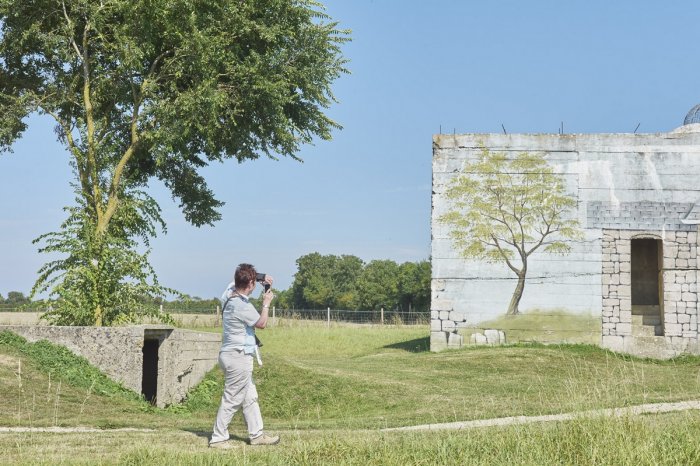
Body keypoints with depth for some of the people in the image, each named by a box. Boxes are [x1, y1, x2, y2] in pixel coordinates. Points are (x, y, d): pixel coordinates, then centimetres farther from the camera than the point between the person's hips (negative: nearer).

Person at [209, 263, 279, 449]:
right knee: (232, 400, -2)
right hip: (238, 356, -10)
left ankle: (257, 434, 24)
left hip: (232, 355, 10)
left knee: (250, 397, 16)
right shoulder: (242, 305, -23)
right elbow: (261, 323, -11)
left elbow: (236, 280, 25)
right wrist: (266, 303, 3)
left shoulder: (230, 292, 3)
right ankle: (218, 438, 3)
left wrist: (261, 277, 12)